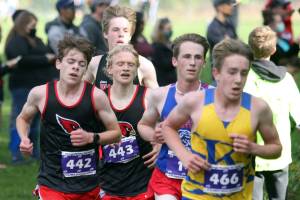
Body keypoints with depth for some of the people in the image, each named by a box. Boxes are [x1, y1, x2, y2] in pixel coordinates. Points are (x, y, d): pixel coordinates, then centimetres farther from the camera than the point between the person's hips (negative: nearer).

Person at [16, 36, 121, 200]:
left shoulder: (96, 96, -8)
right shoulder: (40, 94, -6)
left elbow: (116, 134, 2)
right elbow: (23, 118, 15)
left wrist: (91, 137, -16)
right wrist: (24, 139, -4)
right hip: (52, 182, -2)